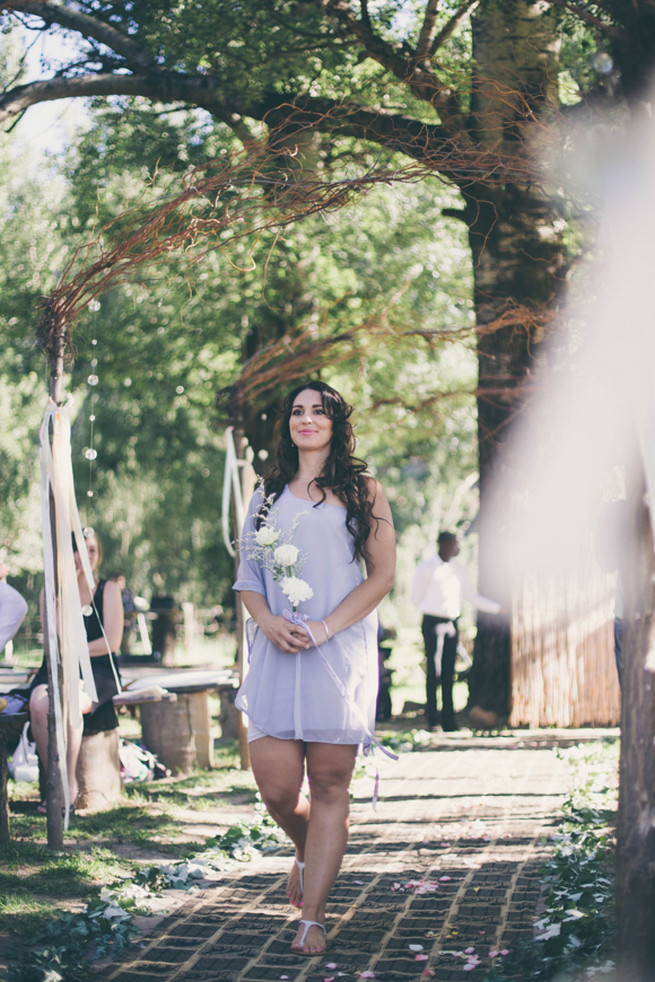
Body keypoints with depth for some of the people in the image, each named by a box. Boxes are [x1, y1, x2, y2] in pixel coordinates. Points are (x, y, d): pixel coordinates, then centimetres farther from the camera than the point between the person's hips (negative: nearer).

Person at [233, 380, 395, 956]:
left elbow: (383, 574, 1)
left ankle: (313, 918, 3)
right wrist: (268, 622, -7)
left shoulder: (361, 489, 8)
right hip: (276, 655, 2)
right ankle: (308, 853, 30)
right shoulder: (269, 494, 17)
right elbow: (248, 575, 14)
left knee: (330, 787, -3)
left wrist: (323, 629, -11)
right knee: (277, 789, -3)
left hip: (340, 655, -2)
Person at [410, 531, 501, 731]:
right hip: (432, 623, -5)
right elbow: (415, 597, 3)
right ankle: (432, 720, -5)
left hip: (451, 623, 5)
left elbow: (473, 596, 19)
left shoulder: (458, 569, 14)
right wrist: (435, 608, 3)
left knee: (449, 673, 4)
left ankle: (449, 721, 6)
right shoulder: (426, 568, -2)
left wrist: (498, 608, 14)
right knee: (434, 671, -8)